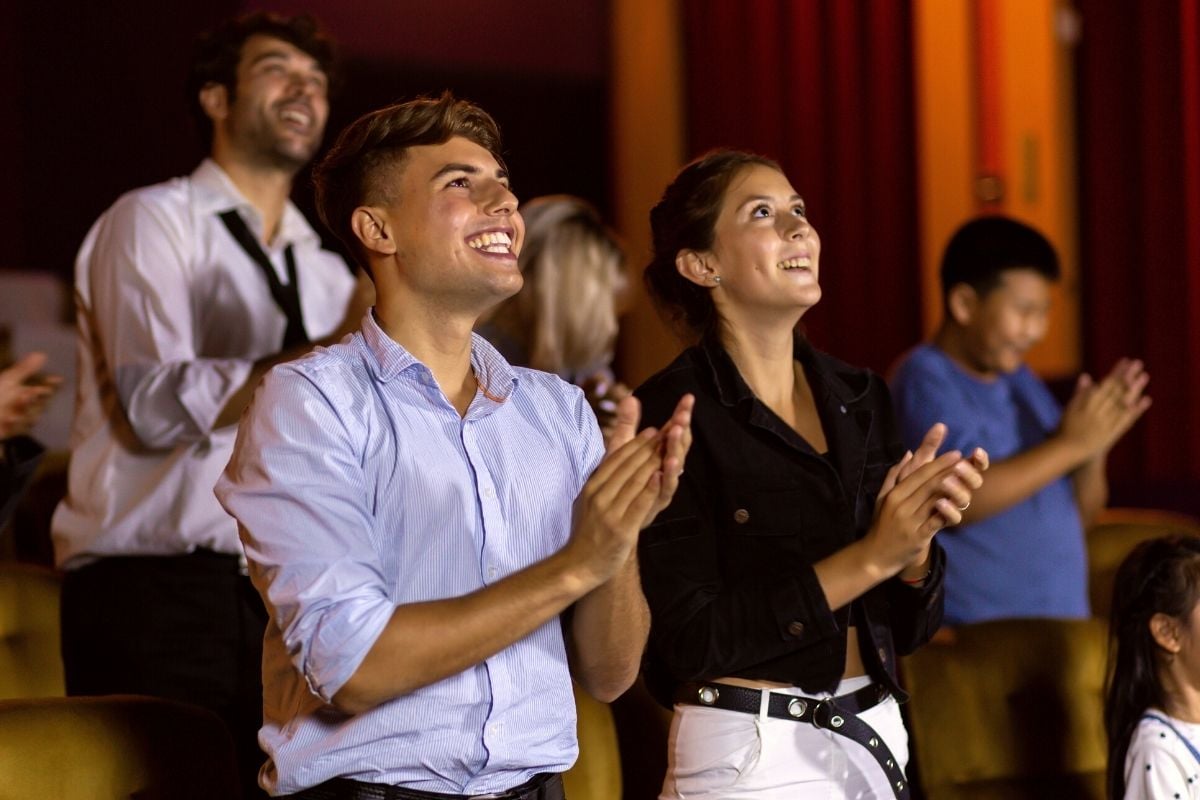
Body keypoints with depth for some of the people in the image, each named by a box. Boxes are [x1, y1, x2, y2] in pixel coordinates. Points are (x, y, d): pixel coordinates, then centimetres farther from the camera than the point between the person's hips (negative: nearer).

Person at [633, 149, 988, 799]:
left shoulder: (858, 398, 6)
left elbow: (907, 626, 9)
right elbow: (692, 641, -18)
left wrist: (915, 543, -12)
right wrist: (869, 557, -19)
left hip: (874, 738, 6)